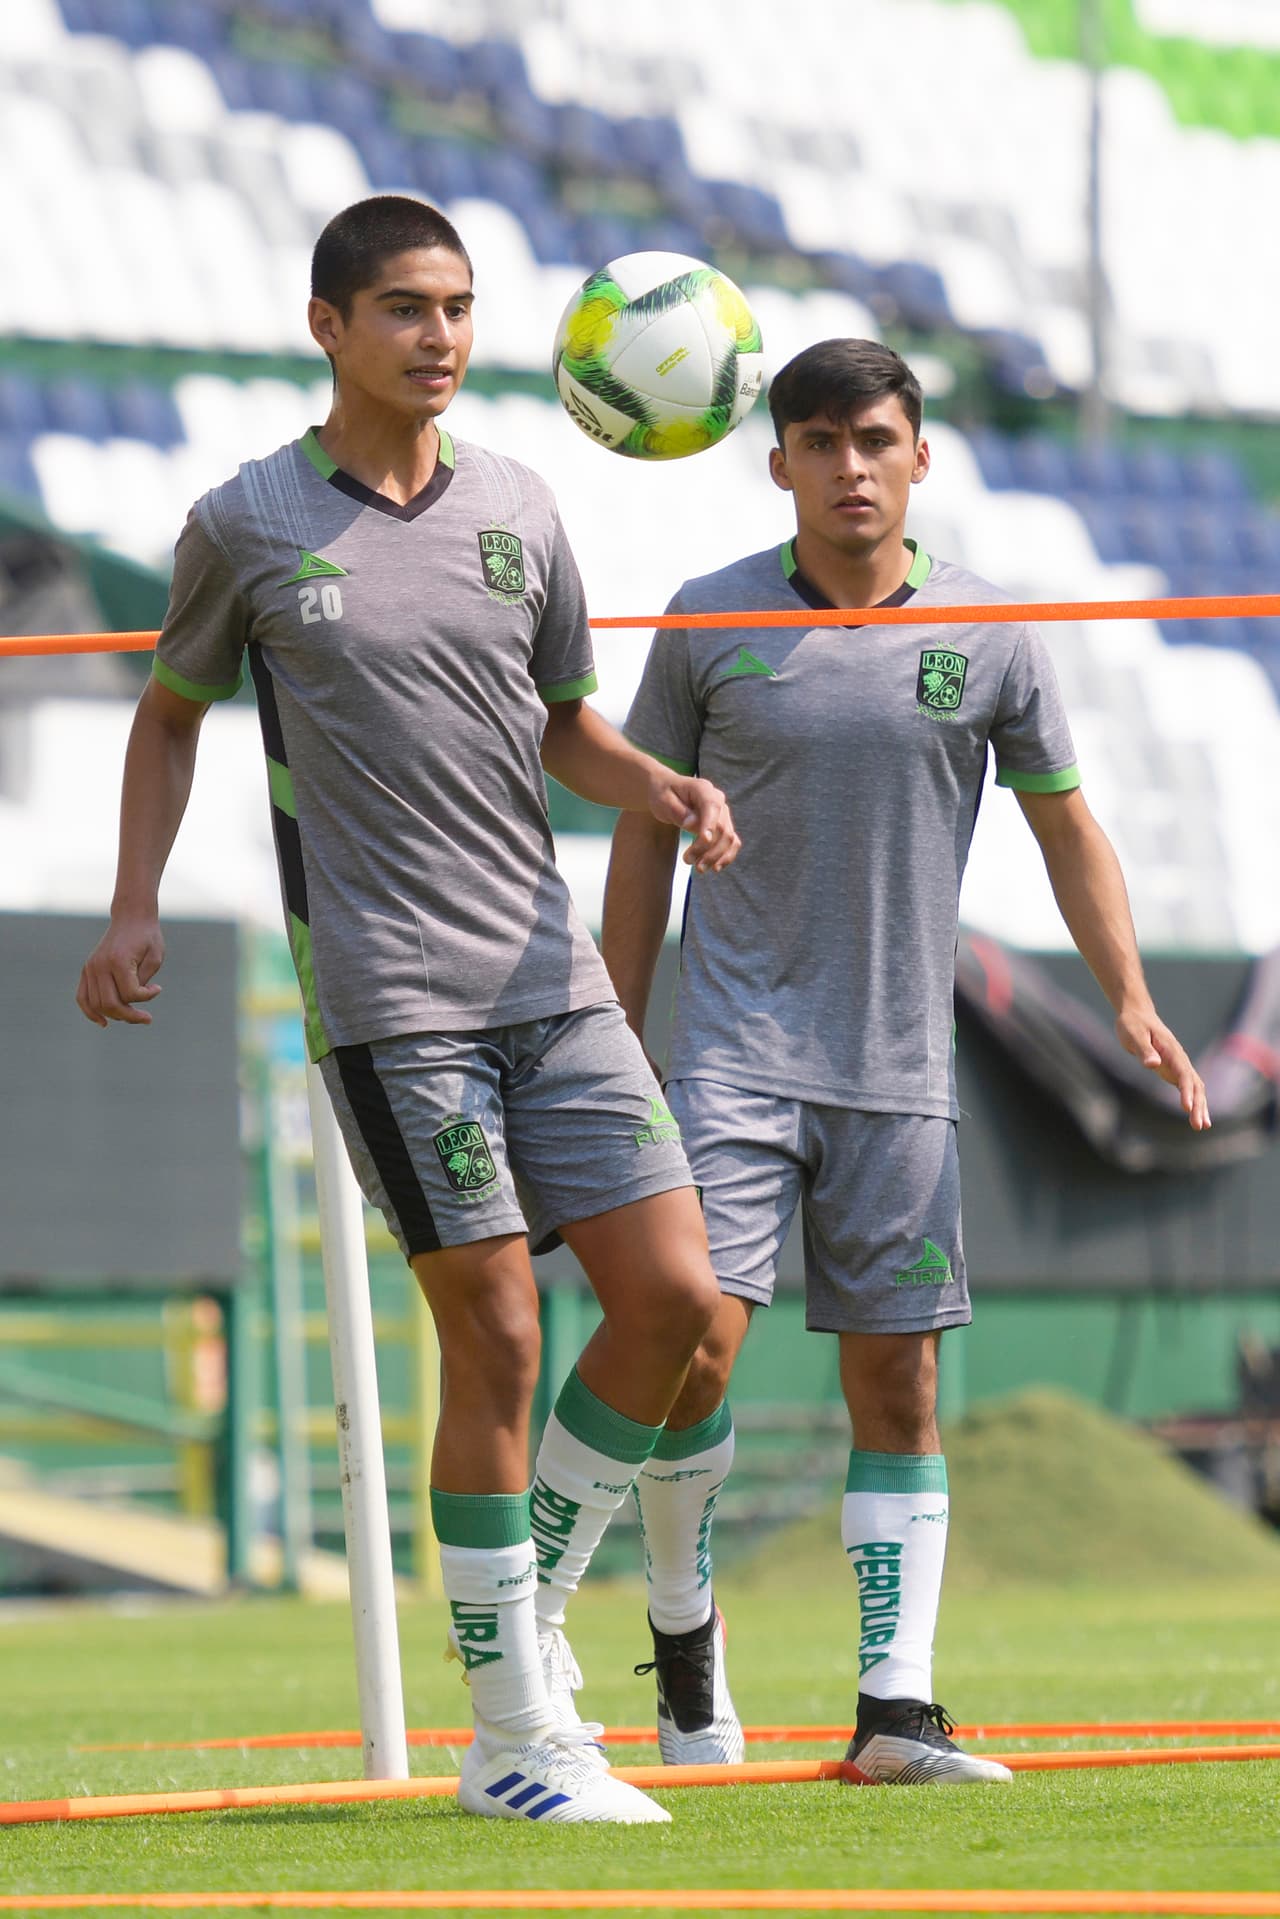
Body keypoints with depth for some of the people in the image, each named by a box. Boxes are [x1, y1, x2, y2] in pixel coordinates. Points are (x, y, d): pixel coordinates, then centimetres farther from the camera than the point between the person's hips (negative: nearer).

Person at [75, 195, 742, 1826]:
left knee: (676, 1298, -4)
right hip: (386, 993, -5)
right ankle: (513, 1736, 1)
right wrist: (134, 909, 4)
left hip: (550, 975, 5)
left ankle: (527, 1600, 17)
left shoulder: (519, 511, 10)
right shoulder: (245, 526, 0)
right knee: (495, 1338, -8)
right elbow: (171, 710, 14)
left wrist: (667, 789, -1)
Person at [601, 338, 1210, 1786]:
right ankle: (682, 1629, 6)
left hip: (900, 1069, 2)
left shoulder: (986, 634, 4)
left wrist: (1130, 999, 2)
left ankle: (895, 1706, 3)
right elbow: (645, 834, 9)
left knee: (897, 1379, 1)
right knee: (693, 1336, -15)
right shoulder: (709, 624, 1)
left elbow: (1065, 822, 13)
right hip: (735, 1053, -2)